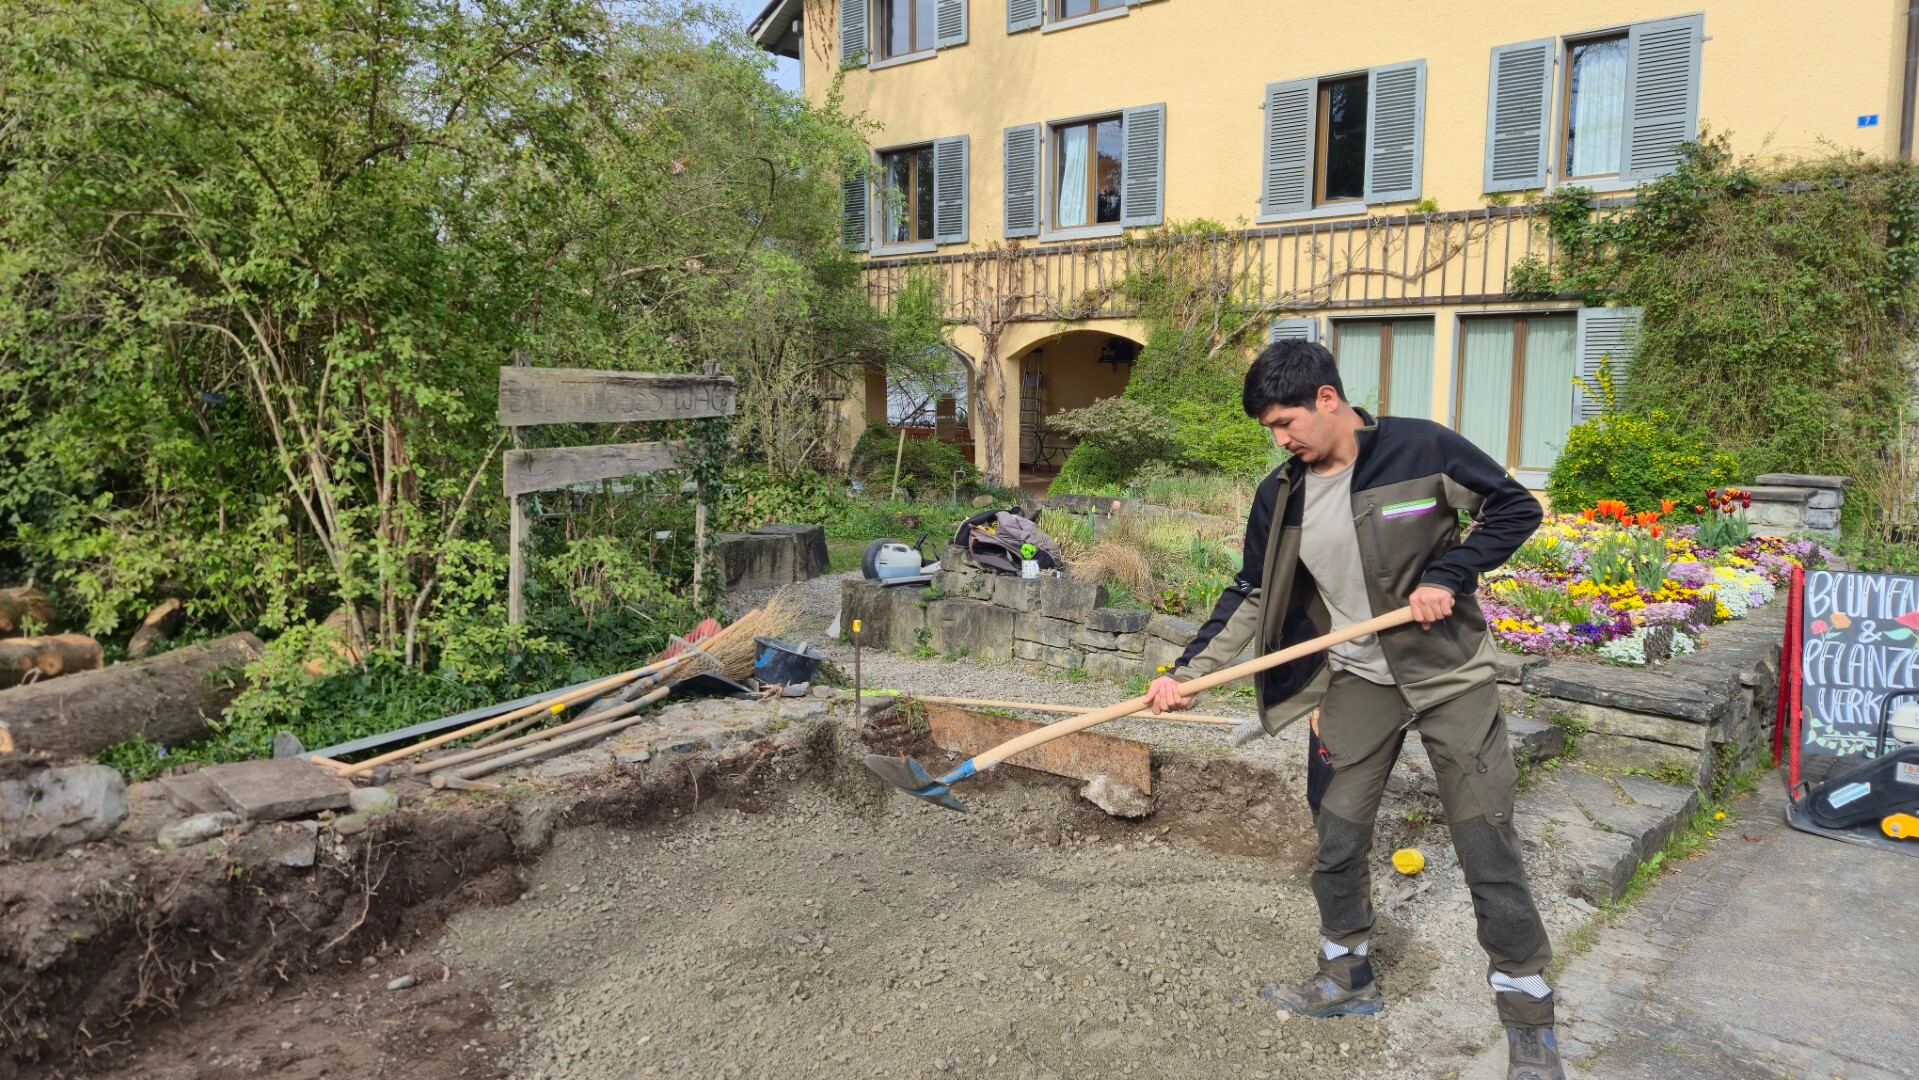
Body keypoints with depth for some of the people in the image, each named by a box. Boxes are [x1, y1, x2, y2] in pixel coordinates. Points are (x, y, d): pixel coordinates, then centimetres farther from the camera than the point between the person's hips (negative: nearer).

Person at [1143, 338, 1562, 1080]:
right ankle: (1348, 981, 31)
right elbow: (1253, 597, 4)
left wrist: (1448, 575, -19)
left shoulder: (1420, 448, -15)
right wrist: (1187, 672, -4)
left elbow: (1515, 508, -6)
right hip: (1357, 682, 4)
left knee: (1487, 850, -1)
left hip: (1449, 674, -4)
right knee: (1337, 840, 9)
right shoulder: (1279, 496, -2)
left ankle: (1529, 1019, 16)